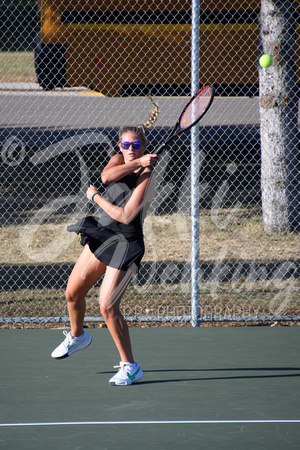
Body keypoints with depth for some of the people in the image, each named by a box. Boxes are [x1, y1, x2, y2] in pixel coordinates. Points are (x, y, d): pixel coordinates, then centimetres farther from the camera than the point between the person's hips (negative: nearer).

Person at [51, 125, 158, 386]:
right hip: (100, 235, 8)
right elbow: (106, 176, -21)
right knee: (73, 293, 16)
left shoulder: (146, 177, -18)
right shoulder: (118, 160, 3)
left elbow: (125, 216, -25)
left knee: (107, 306, -17)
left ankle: (130, 367, -6)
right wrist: (137, 163, -30)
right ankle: (77, 336, 47)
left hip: (125, 244, -8)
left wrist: (95, 197, -12)